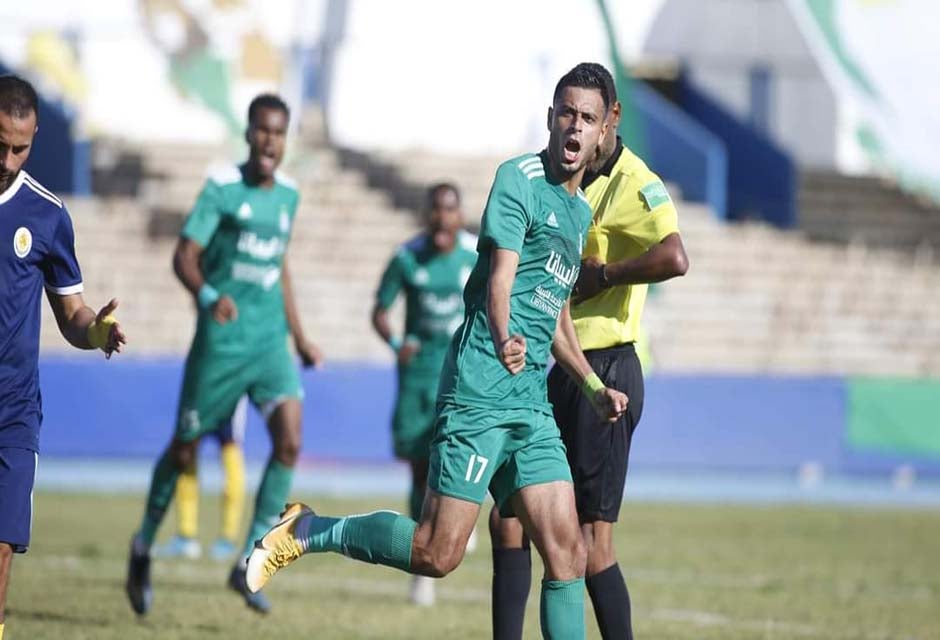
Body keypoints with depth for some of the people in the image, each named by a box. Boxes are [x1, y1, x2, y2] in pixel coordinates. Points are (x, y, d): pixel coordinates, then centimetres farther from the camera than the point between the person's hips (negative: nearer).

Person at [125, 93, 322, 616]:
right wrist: (209, 296, -33)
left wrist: (299, 337, 23)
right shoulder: (223, 188, -8)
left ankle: (249, 566, -6)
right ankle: (144, 548, 29)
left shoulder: (288, 195, 10)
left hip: (271, 342, 4)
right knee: (184, 449, 6)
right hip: (221, 340, -4)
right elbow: (185, 256, -13)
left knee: (289, 441, -14)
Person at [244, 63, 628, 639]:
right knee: (437, 554, -9)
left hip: (533, 405, 7)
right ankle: (307, 531, 9)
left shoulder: (581, 211, 20)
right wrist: (504, 342, -36)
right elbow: (501, 274, -18)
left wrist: (594, 386, 25)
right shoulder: (520, 179, -6)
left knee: (566, 549, -4)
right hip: (480, 392, -7)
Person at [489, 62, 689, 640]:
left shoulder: (634, 185, -13)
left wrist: (601, 276, -21)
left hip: (604, 372, -9)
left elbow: (674, 259, -32)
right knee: (508, 520, 7)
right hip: (553, 372, 9)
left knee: (589, 538, -8)